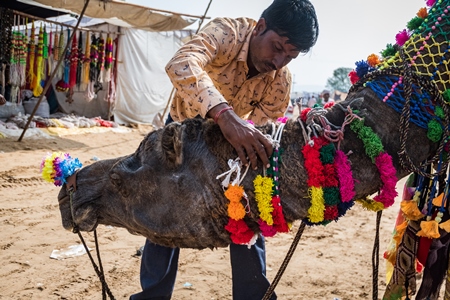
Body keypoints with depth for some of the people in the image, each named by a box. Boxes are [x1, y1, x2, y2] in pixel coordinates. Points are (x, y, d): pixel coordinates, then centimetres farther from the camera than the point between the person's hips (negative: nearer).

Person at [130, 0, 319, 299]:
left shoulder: (281, 81, -20)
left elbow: (267, 131, -17)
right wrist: (225, 115, -65)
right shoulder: (227, 32, -32)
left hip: (231, 140, 2)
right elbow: (181, 64, -51)